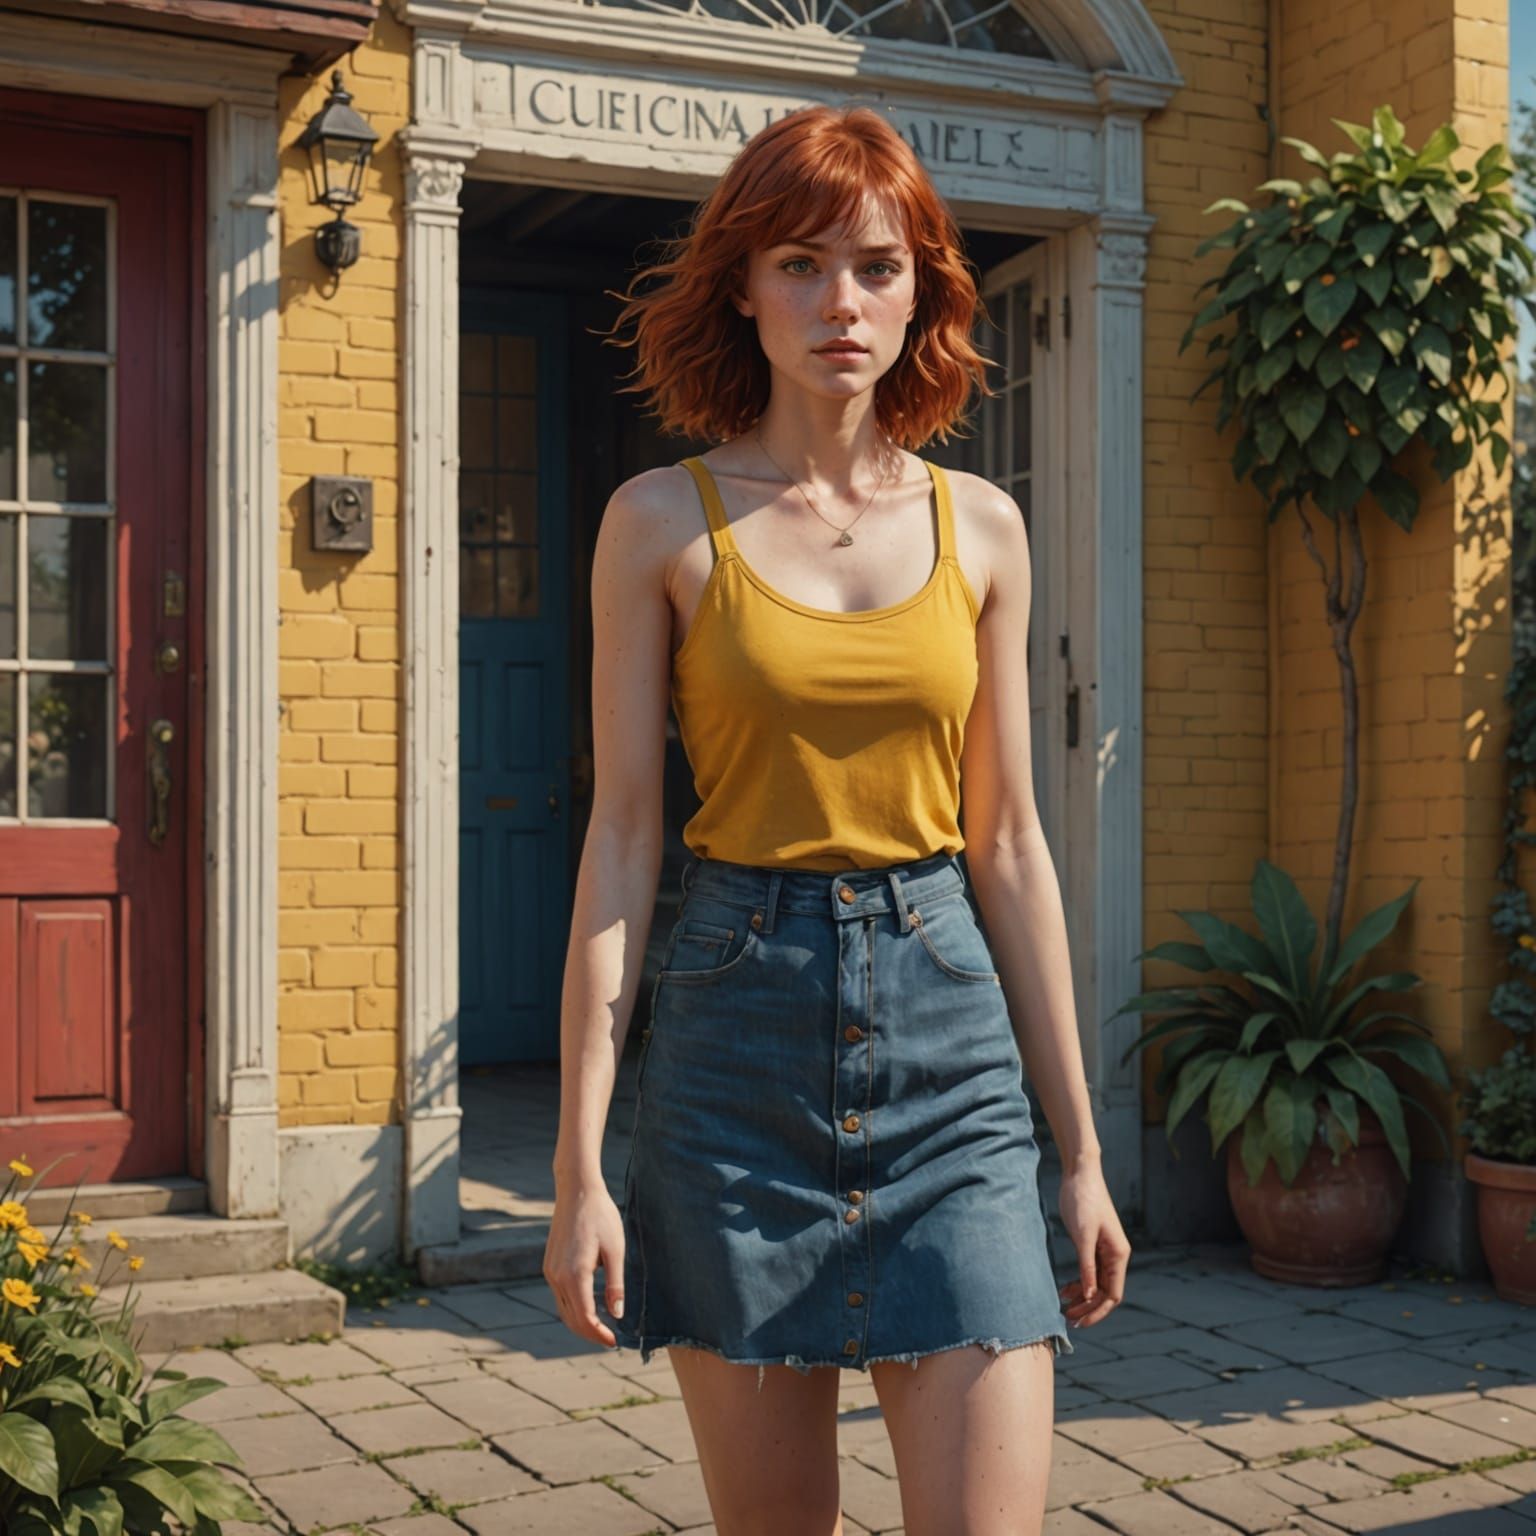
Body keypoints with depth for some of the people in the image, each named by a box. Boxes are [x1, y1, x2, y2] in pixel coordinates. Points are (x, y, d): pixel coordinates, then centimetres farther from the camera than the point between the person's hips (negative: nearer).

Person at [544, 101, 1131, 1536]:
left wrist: (1081, 1150, 9)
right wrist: (579, 1162, -6)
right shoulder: (664, 521, 0)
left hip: (948, 1038, 2)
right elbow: (621, 837, -2)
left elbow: (1009, 844, 9)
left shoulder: (980, 526, 7)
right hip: (736, 1036, -1)